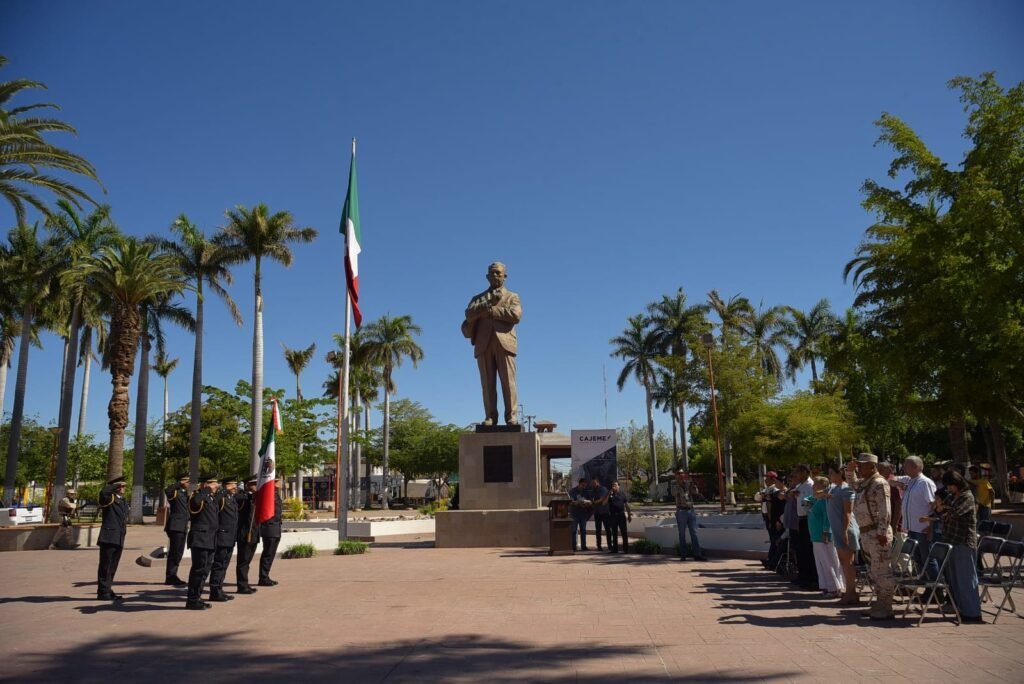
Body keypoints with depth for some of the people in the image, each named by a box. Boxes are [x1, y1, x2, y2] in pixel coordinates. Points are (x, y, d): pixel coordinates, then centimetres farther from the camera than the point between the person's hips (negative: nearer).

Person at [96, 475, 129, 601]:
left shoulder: (124, 501, 19)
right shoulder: (109, 498, -5)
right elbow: (103, 492, -30)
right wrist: (116, 485, -18)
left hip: (119, 540, 8)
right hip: (108, 538, -8)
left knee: (112, 567, 13)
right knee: (105, 566, -3)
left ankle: (107, 590, 20)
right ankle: (103, 592, 2)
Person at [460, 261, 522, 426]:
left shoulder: (512, 297, 19)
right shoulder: (478, 298, 24)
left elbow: (516, 315, -2)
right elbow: (469, 314, 3)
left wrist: (490, 310, -1)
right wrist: (490, 302, -5)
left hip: (504, 342, -2)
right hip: (484, 344, 2)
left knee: (508, 382, -7)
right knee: (488, 383, -3)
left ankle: (511, 417, -6)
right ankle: (490, 417, -3)